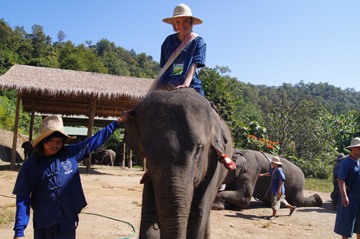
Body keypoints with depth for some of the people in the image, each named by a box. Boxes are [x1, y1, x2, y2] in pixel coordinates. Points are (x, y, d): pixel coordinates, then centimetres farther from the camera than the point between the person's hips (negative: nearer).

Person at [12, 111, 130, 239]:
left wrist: (118, 121, 11)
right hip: (44, 228, -1)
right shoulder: (29, 165, -5)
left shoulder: (71, 153, -1)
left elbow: (94, 140, 7)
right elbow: (23, 199, -4)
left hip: (69, 224, 2)